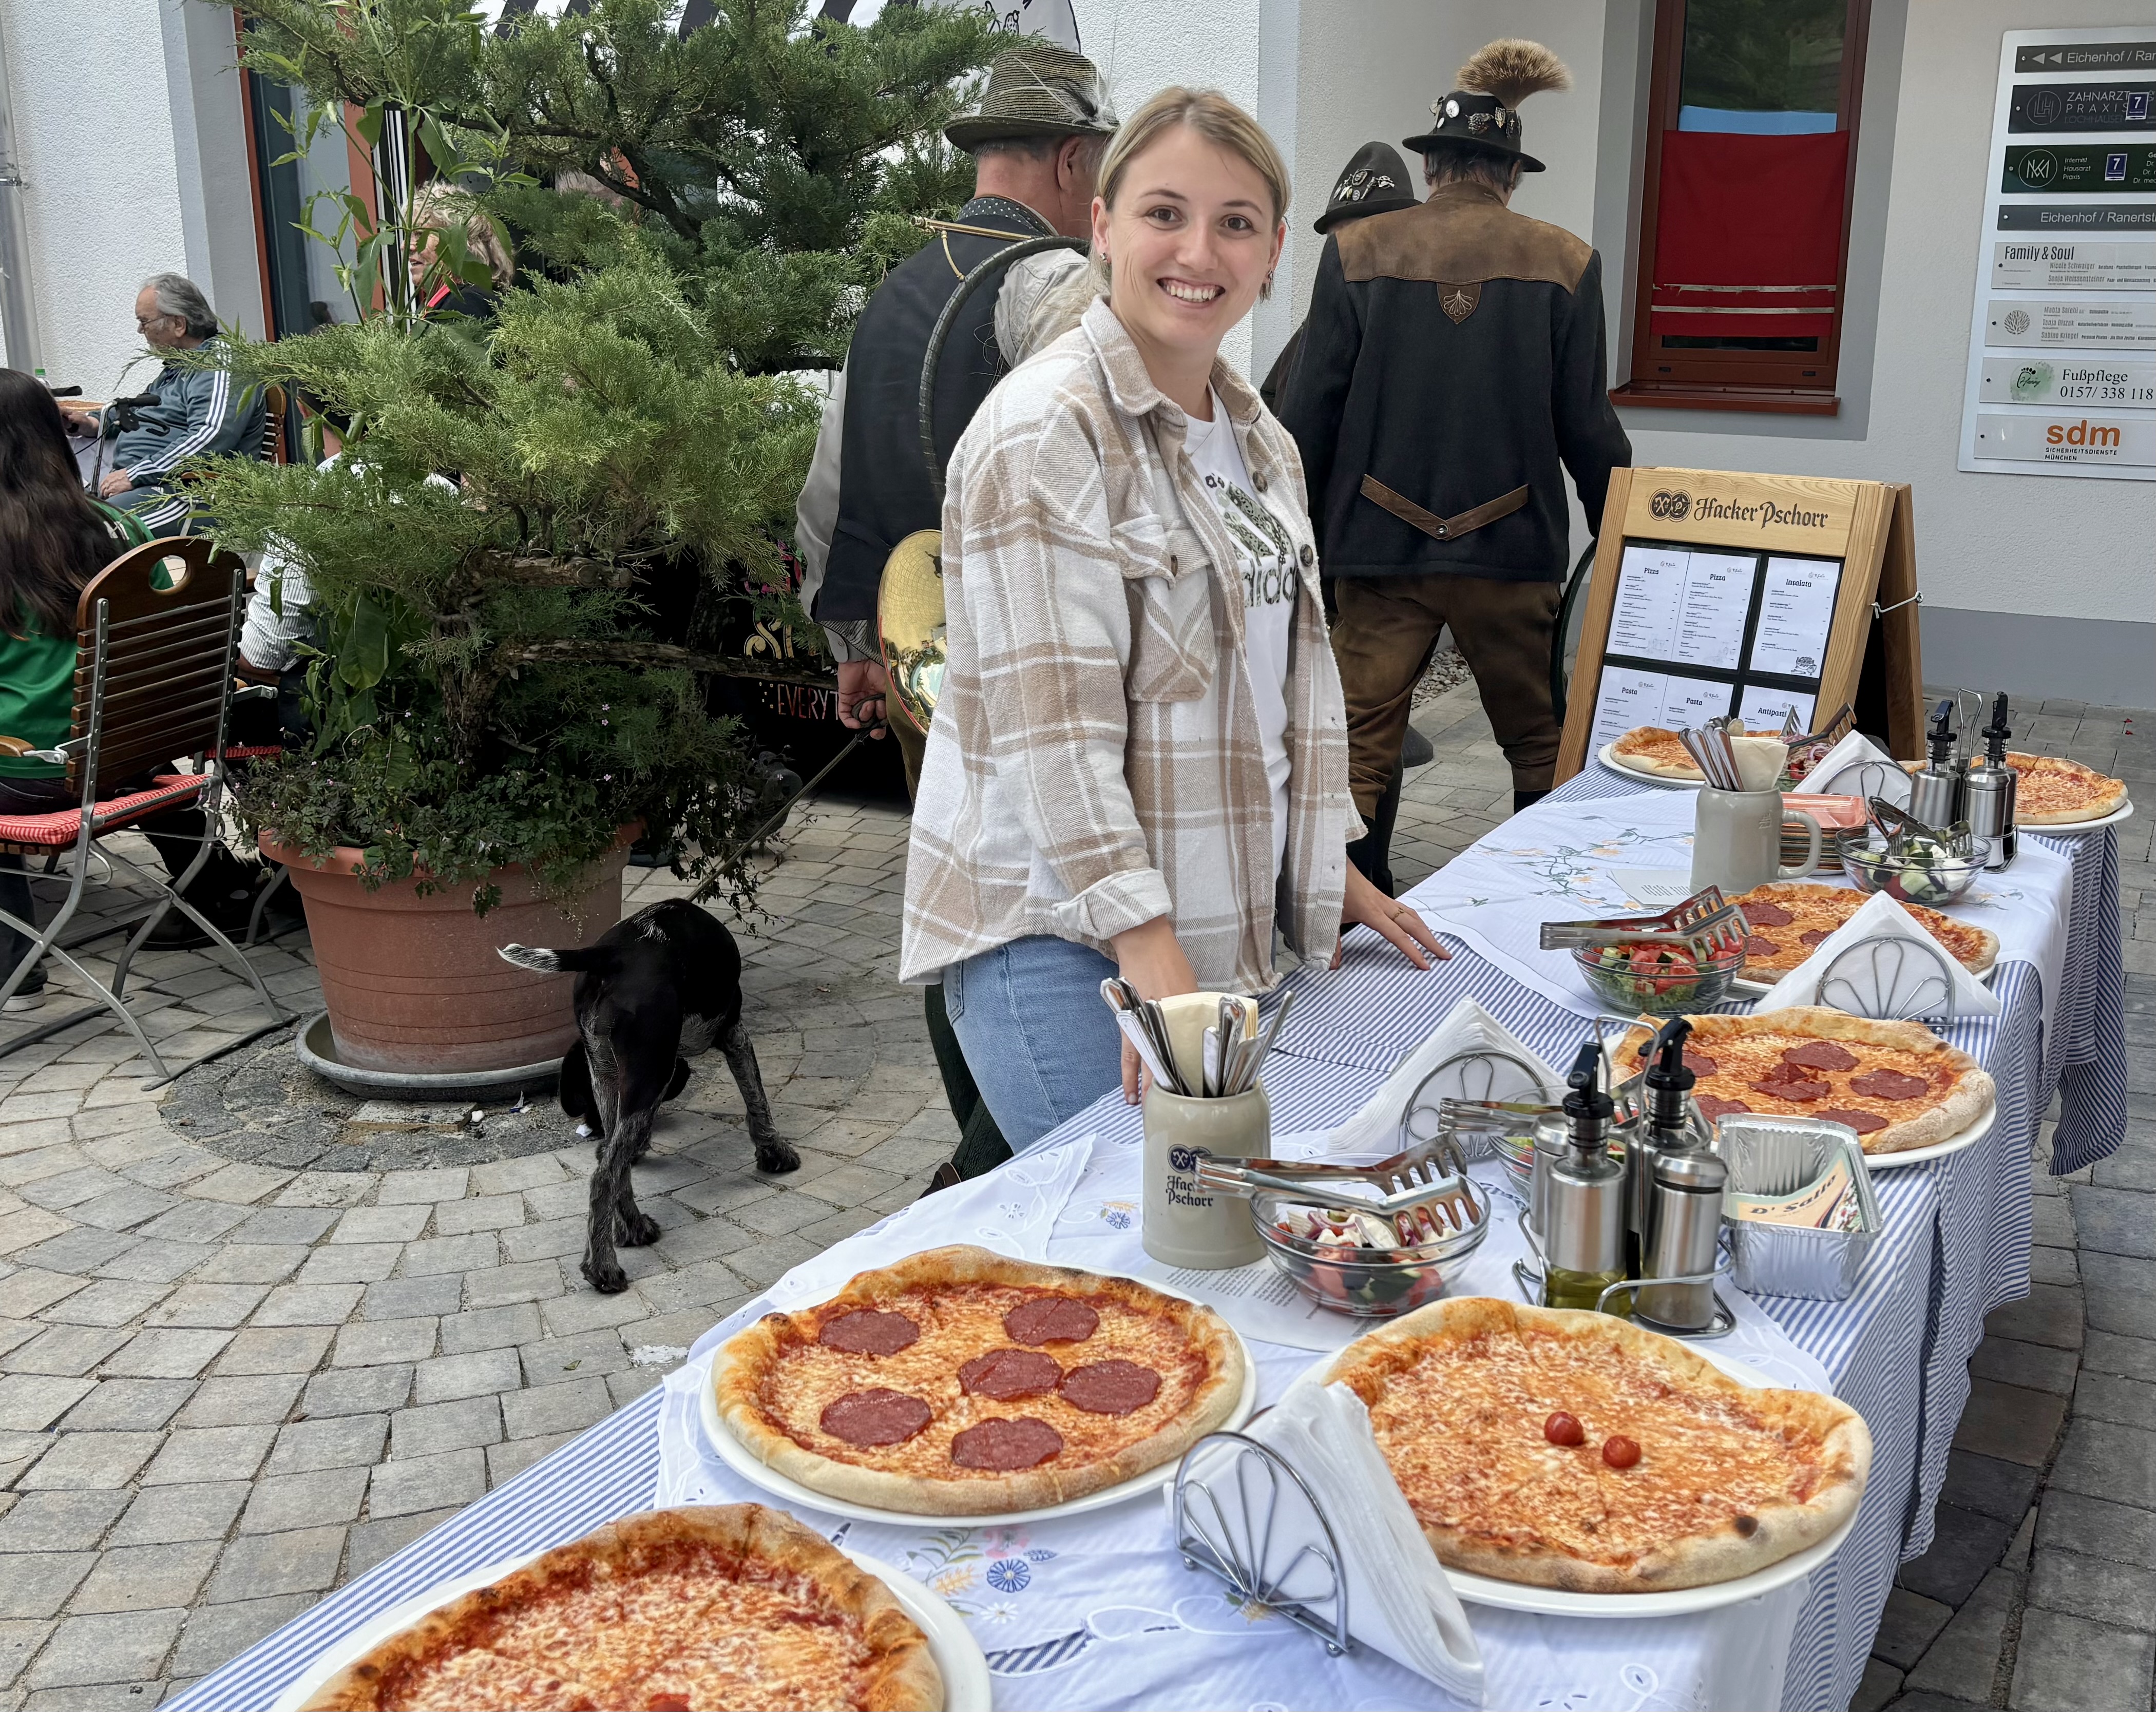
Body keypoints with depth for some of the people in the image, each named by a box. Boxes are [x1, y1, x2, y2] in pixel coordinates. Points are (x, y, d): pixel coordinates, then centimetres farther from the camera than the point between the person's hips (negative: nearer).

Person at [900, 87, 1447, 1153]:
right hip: (1061, 932, -8)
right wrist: (1149, 951, -24)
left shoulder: (1257, 436, 14)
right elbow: (1054, 720, -20)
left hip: (1227, 924, 8)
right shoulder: (1049, 430, -13)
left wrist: (1325, 869, 18)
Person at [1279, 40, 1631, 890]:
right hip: (1512, 550, 0)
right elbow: (1589, 429, 1)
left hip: (1381, 544, 0)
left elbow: (1308, 414, -1)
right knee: (1541, 747, 15)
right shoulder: (1564, 264, 0)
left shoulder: (1356, 252, 0)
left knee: (1357, 751, 5)